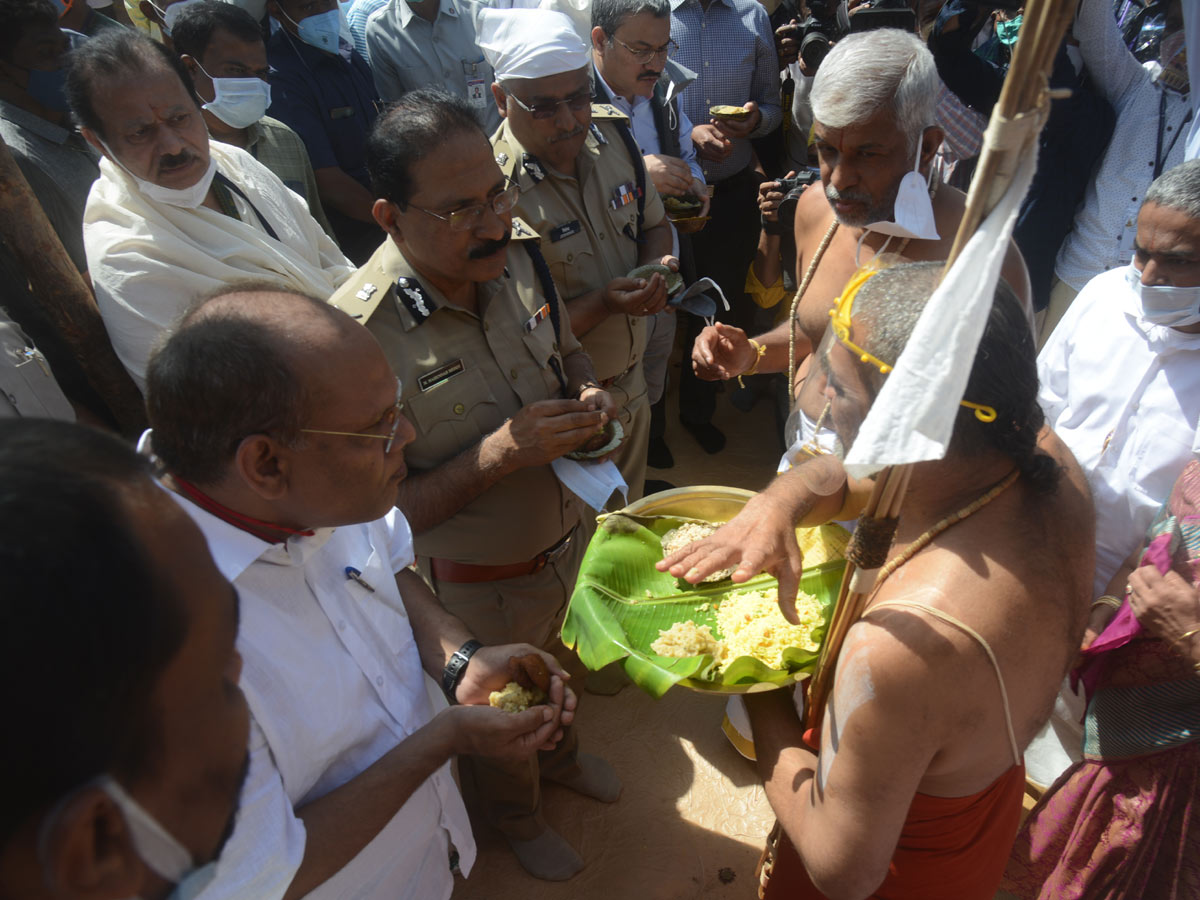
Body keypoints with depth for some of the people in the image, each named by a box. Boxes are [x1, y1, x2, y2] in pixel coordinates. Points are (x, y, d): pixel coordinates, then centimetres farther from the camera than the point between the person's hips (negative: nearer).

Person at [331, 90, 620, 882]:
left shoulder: (518, 251, -13)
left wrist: (589, 394, -17)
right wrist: (497, 454, -36)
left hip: (573, 536, 5)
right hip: (481, 584, -5)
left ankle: (563, 753, 68)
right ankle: (516, 814, 60)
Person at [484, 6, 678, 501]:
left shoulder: (611, 134, -5)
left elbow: (654, 224, 10)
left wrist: (657, 265, -11)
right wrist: (602, 304, -31)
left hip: (632, 379, 6)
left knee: (631, 509, 28)